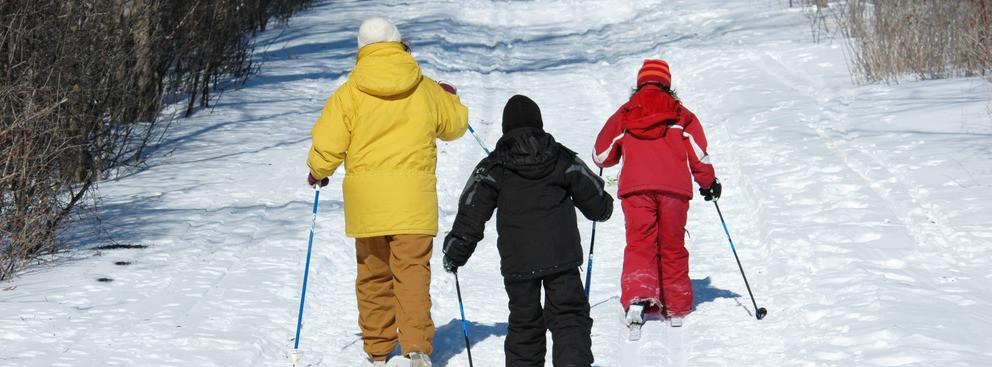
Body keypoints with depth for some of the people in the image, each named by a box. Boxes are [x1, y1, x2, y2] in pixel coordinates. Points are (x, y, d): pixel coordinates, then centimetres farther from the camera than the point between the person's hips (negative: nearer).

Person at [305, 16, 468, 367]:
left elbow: (326, 146, -3)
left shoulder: (350, 93, -2)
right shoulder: (426, 89, 4)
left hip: (366, 199, 0)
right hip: (414, 200, 0)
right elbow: (455, 124, 22)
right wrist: (450, 98, 44)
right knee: (412, 271, -2)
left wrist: (318, 173, 19)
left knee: (373, 274, 13)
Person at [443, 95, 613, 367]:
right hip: (562, 257, 0)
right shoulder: (563, 159, 7)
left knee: (524, 323, 12)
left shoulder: (493, 167, 2)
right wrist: (605, 208, 38)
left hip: (518, 261, 0)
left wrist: (455, 253, 12)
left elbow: (471, 213, 1)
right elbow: (594, 199, 14)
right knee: (569, 316, 2)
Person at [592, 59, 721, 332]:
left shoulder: (623, 115, 14)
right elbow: (698, 153, 8)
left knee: (639, 243, -4)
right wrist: (709, 182, 22)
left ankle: (637, 296, -27)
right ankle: (676, 306, 14)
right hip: (674, 187, 1)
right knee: (672, 246, 10)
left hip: (635, 187, -1)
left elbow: (601, 156, 19)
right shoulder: (681, 115, 14)